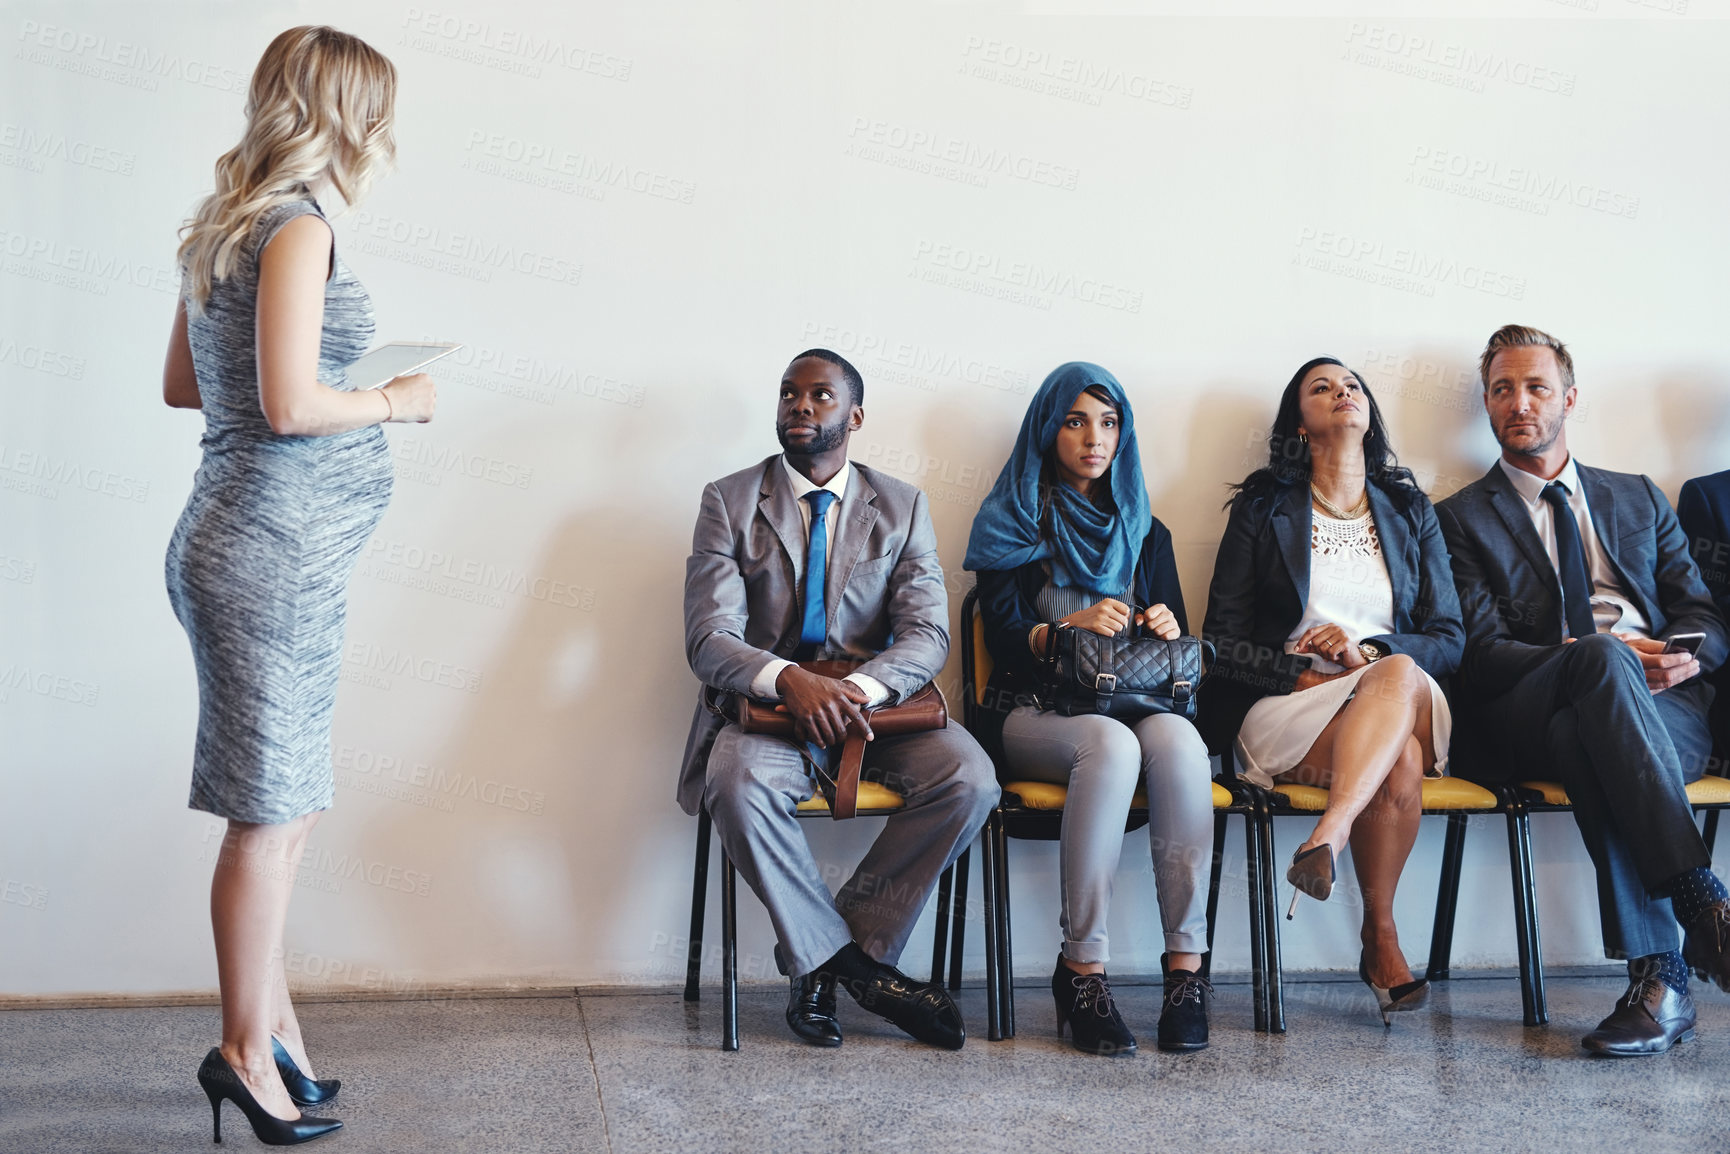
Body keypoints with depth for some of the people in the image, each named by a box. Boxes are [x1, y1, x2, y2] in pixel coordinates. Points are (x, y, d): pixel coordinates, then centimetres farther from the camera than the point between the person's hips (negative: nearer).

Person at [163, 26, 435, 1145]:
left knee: (284, 804, 16)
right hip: (273, 554, -10)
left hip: (268, 551, 10)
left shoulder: (226, 229, 15)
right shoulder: (297, 229, -14)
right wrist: (394, 402, -5)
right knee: (271, 811, 0)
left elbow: (183, 385, 20)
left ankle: (271, 1019, 26)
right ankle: (247, 1049, 12)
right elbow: (291, 407, -22)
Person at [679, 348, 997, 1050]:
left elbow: (928, 633, -3)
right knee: (739, 784, -35)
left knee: (970, 779, -26)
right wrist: (790, 681, -29)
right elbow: (709, 640, -7)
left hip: (875, 703, 2)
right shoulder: (729, 502, 4)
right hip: (767, 702, -2)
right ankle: (851, 961, -16)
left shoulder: (902, 507, 10)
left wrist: (861, 688, -25)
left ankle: (826, 959, -12)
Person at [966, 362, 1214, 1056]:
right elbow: (1003, 640, -2)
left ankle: (1187, 964, -33)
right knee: (1111, 743, -37)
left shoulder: (1144, 533, 22)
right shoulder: (1011, 525, 11)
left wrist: (1168, 632, -7)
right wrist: (1072, 628, -21)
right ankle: (1082, 968, -34)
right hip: (1034, 713, -3)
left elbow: (1177, 651, 17)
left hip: (1136, 706, 3)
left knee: (1178, 740, -33)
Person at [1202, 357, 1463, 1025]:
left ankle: (1328, 838, -45)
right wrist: (1304, 675, -13)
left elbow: (1450, 640, 11)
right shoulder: (1262, 508, 12)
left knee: (1401, 674, -37)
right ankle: (1381, 939, -32)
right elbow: (1223, 641, 4)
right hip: (1285, 709, -2)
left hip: (1406, 698, 2)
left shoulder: (1410, 512, 19)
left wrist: (1367, 651, -9)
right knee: (1400, 765, -35)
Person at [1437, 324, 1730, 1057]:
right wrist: (1596, 656, -14)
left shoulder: (1638, 499, 27)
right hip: (1529, 718, -2)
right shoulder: (1465, 517, 16)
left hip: (1666, 708, 2)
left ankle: (1657, 976, -40)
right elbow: (1482, 653, 2)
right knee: (1602, 657, -38)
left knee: (1586, 740, -36)